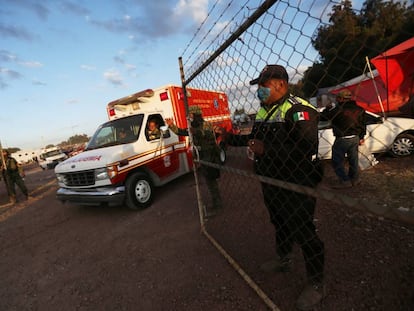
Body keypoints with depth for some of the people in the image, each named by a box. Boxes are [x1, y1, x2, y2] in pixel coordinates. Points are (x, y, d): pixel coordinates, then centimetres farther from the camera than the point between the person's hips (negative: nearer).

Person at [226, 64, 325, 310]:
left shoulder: (298, 110, -20)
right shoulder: (264, 111, 9)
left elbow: (306, 151, -31)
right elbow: (256, 138, 19)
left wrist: (266, 150, -30)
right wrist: (230, 138, 11)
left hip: (296, 186, -9)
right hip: (271, 182, 9)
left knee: (304, 233, 5)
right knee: (280, 224, 25)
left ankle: (316, 284, 29)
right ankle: (283, 260, 50)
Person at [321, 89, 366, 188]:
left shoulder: (337, 110, -17)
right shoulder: (358, 109, 7)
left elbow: (323, 117, -8)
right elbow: (362, 124, 14)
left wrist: (327, 109, 11)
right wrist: (361, 137, 24)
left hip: (342, 139, -7)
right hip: (355, 138, 8)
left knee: (337, 161, 3)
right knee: (353, 160, 18)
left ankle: (345, 181, 6)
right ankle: (355, 179, 31)